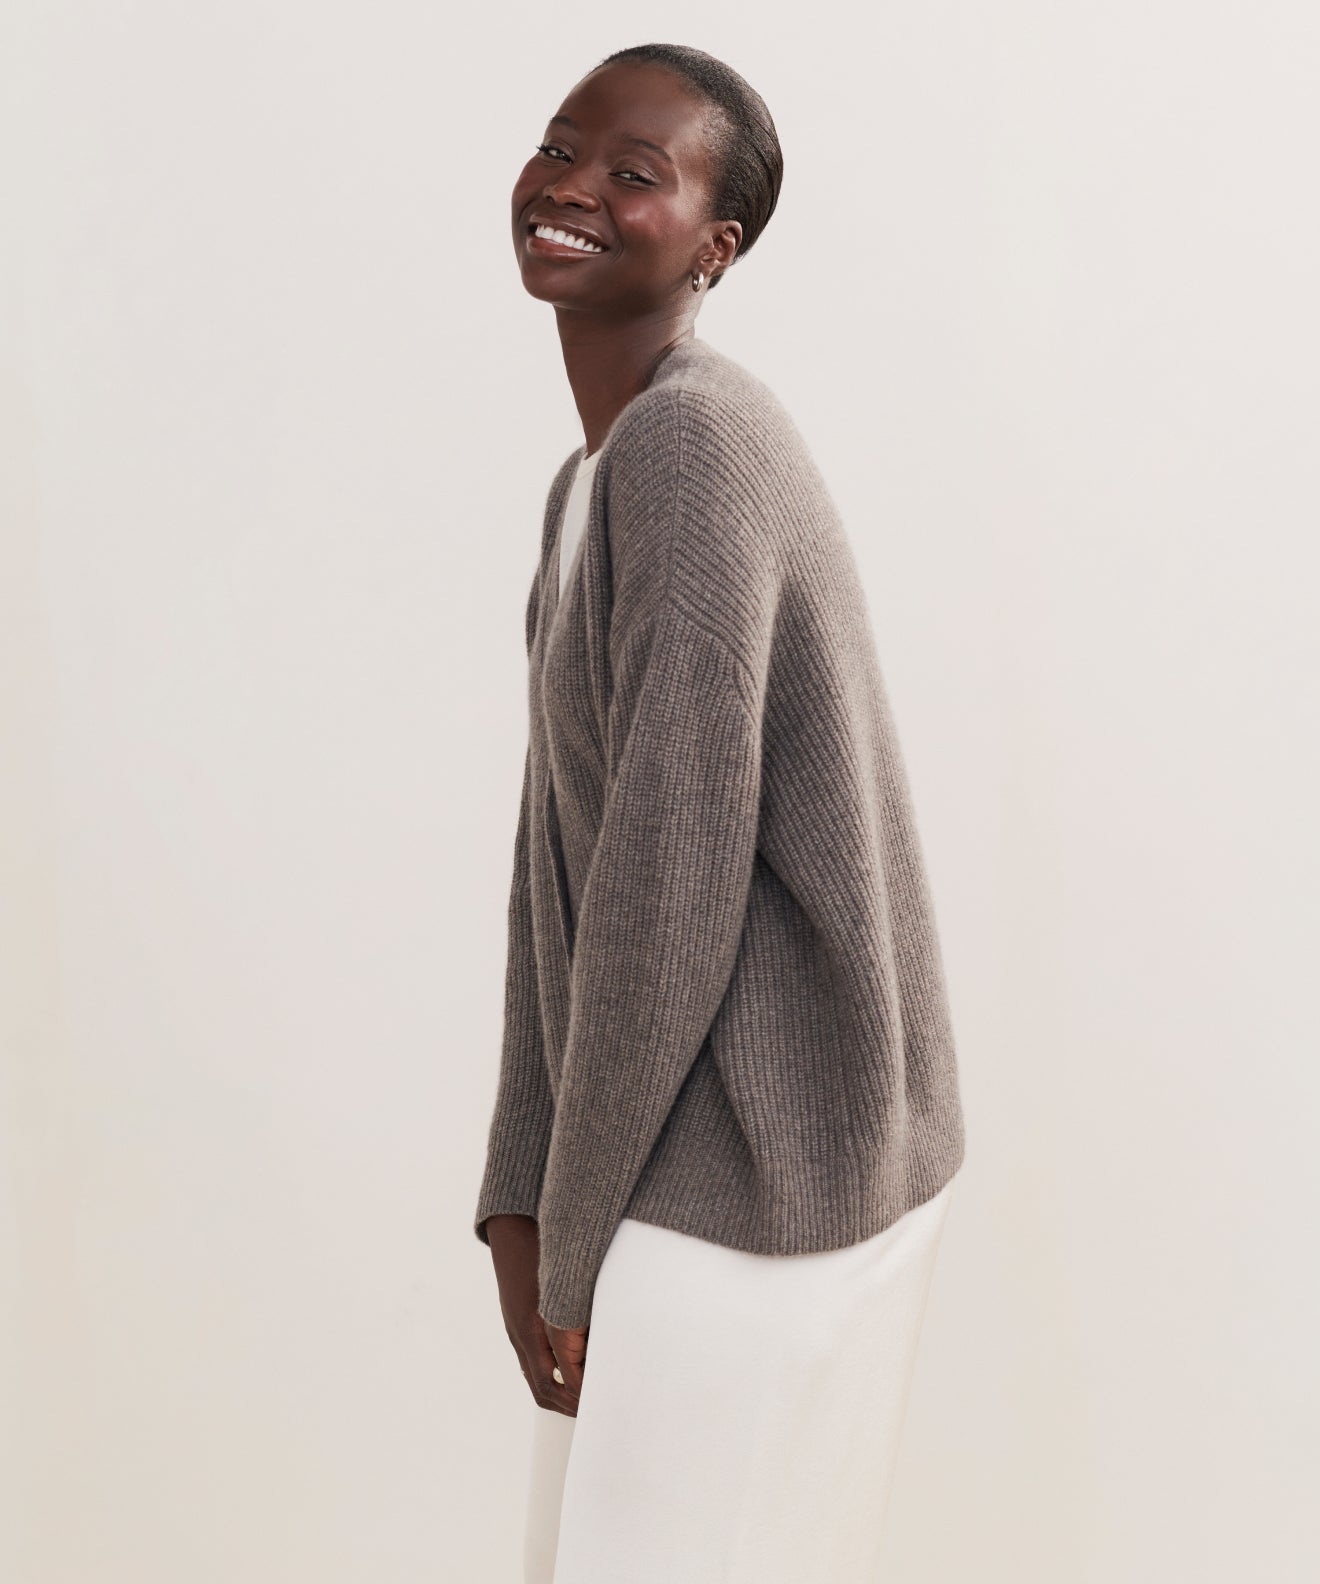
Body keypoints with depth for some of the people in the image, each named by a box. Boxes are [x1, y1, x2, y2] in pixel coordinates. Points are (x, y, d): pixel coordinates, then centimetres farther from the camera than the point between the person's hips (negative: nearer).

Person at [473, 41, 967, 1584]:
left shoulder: (693, 443, -18)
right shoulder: (590, 483, 12)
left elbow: (677, 870, -22)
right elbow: (560, 853, 10)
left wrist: (575, 1235, -13)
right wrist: (521, 1197, 6)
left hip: (743, 1194, -9)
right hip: (702, 1155, 9)